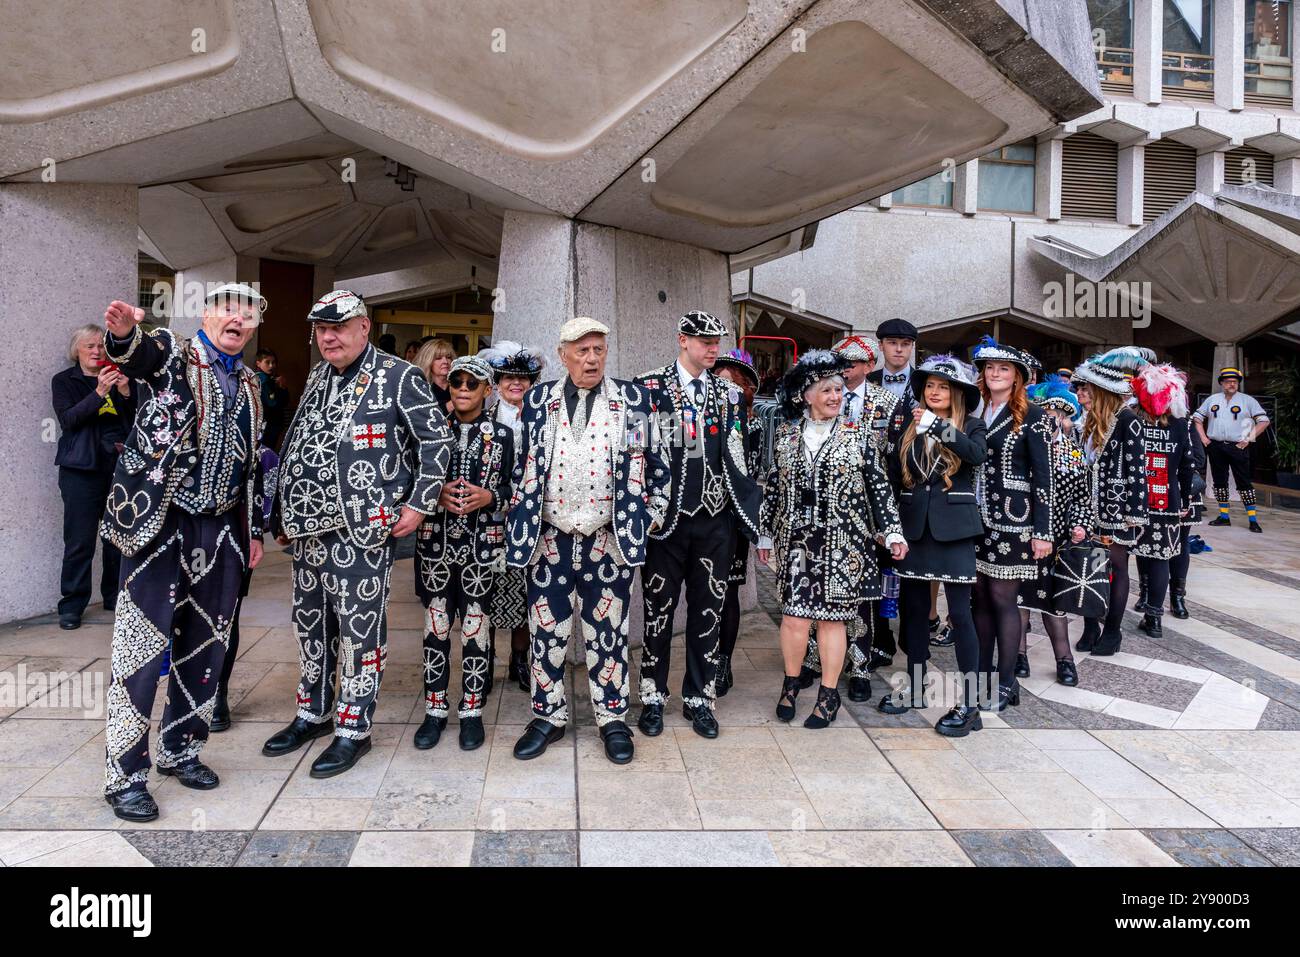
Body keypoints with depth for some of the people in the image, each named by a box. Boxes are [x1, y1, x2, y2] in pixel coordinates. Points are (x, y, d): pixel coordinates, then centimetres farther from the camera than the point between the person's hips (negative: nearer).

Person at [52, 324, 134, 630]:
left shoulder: (119, 376, 15)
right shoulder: (64, 381, 7)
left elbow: (136, 420, 10)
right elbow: (67, 420, -9)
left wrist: (125, 393, -7)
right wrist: (99, 393, -19)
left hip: (120, 465, 3)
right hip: (83, 470, -3)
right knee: (80, 540, -5)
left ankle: (115, 596, 19)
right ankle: (72, 605, 4)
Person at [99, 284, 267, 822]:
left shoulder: (249, 385, 16)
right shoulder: (171, 353, 0)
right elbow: (135, 354, -25)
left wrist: (254, 529, 17)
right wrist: (123, 330, -48)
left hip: (222, 530, 6)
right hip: (160, 521, -6)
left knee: (205, 645, 12)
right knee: (143, 645, -3)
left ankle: (181, 749, 28)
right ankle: (124, 774, 7)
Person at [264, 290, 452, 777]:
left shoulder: (398, 377, -7)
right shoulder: (317, 379, 15)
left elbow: (436, 439, -6)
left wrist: (420, 503, -10)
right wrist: (285, 515, 20)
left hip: (362, 531, -7)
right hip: (309, 529, 7)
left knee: (359, 629, 0)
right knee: (310, 624, 16)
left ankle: (354, 729, 13)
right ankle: (314, 713, 33)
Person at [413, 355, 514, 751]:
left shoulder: (502, 435, 2)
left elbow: (515, 490, 4)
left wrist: (489, 497, -15)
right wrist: (436, 494, -12)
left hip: (481, 544, -1)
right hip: (435, 543, 1)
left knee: (475, 627, 5)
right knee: (436, 626, 7)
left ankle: (472, 711, 17)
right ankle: (435, 710, 20)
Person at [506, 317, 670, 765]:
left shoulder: (633, 400, 3)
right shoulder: (537, 400, 6)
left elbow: (655, 463, 7)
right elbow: (521, 464, 13)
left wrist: (652, 513, 4)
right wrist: (520, 515, 10)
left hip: (610, 539, -1)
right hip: (549, 538, 1)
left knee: (608, 631, 8)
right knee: (547, 631, 9)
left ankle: (612, 718, 22)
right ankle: (549, 716, 24)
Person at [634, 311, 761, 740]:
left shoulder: (729, 393, 9)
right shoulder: (648, 387, -1)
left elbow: (739, 458, 10)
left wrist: (747, 513, 4)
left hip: (716, 517, 3)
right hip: (667, 517, -3)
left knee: (708, 610, 8)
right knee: (659, 608, 6)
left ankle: (698, 697, 21)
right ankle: (653, 696, 19)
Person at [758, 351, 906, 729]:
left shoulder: (858, 436, 2)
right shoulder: (785, 436, 6)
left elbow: (879, 486, 4)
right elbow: (772, 488, 11)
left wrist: (892, 531, -1)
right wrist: (765, 534, 13)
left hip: (842, 542, -1)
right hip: (796, 540, 1)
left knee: (831, 616, 4)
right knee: (794, 614, -1)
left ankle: (829, 694, 18)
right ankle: (791, 683, 21)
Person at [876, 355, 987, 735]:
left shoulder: (971, 425, 3)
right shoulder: (912, 427, 11)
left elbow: (977, 453, -20)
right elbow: (895, 475, 6)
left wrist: (938, 426, -22)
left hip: (954, 526, -4)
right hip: (915, 525, 4)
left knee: (959, 612, -5)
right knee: (914, 608, 10)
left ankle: (969, 704, 0)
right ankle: (915, 689, 24)